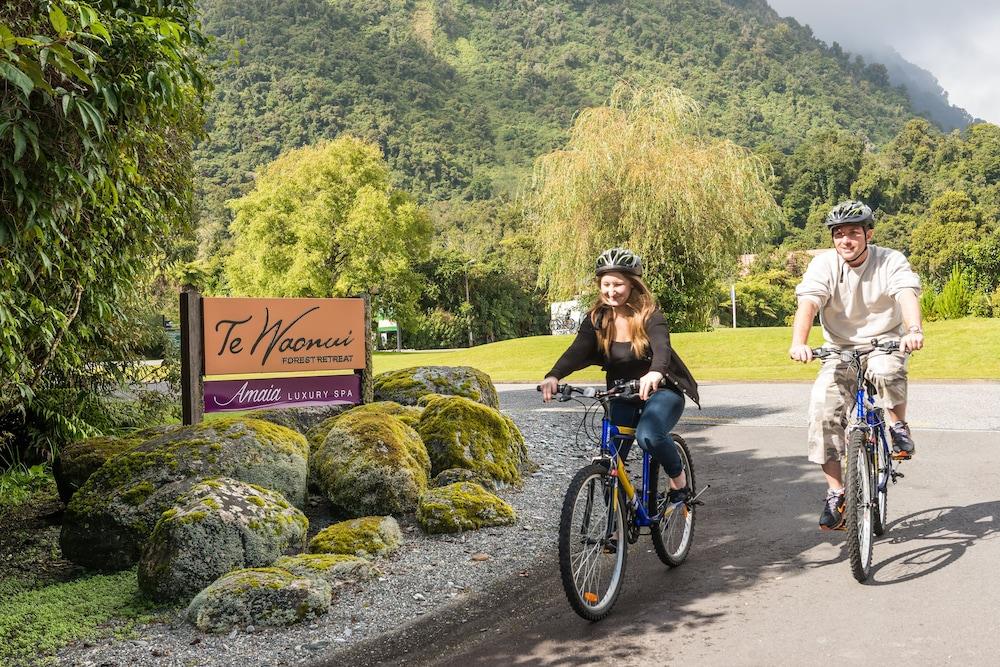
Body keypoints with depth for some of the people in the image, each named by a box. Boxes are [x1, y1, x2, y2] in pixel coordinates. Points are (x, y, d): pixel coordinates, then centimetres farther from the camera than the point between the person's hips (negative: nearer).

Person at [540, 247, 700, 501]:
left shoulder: (650, 316, -16)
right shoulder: (596, 319, -6)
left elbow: (662, 347, -35)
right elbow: (576, 351, -22)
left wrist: (655, 372, -59)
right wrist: (554, 376, -43)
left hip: (661, 391, -4)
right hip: (621, 397, 4)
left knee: (648, 435, -33)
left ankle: (678, 477, -4)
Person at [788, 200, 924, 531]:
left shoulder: (891, 261, -9)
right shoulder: (824, 264, -8)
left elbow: (907, 295, -27)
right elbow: (807, 303, -22)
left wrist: (914, 330, -49)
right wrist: (798, 343, -41)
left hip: (885, 342, -1)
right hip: (841, 351, 2)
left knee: (886, 371, -37)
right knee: (822, 408, -19)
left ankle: (898, 425, -5)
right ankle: (835, 493, -8)